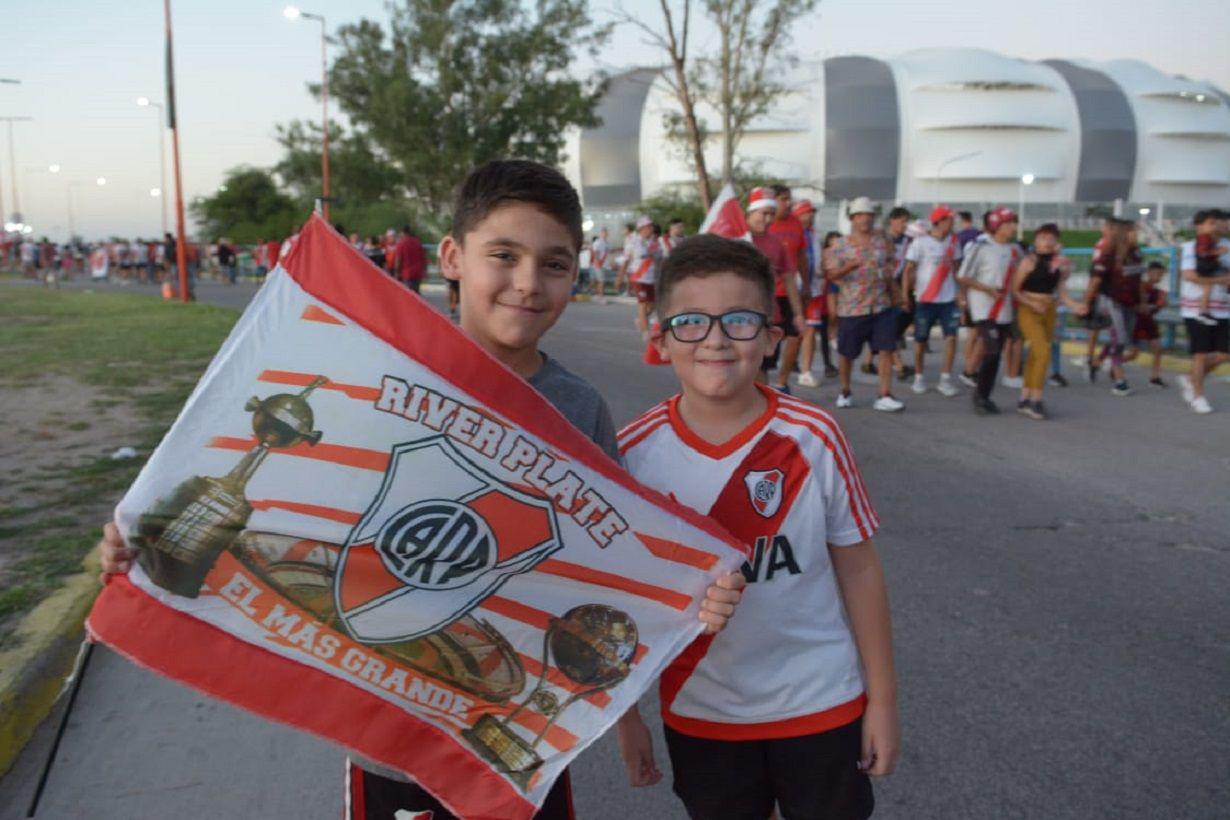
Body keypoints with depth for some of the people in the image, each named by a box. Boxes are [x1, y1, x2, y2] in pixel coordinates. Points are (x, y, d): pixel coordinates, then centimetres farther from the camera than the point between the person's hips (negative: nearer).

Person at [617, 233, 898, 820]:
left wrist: (882, 698, 0)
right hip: (699, 714, 1)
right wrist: (625, 713, 3)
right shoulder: (634, 453, -13)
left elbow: (857, 569, -5)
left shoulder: (814, 439, -15)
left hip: (822, 705, 0)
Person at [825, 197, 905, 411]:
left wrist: (894, 293, 17)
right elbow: (830, 274, -9)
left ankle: (885, 396, -2)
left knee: (886, 350, -5)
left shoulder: (883, 242, 10)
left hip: (882, 307, 3)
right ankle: (845, 393, 26)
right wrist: (849, 266, -26)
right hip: (851, 309, -3)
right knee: (847, 354, 6)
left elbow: (889, 271, 19)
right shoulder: (840, 245, 0)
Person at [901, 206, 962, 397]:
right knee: (921, 340, 6)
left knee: (951, 337, -8)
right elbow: (908, 270, -6)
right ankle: (919, 377, 23)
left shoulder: (954, 240, 6)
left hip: (948, 298, 3)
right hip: (925, 299, -3)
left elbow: (956, 267, 14)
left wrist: (960, 292, 10)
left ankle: (946, 378, 1)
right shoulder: (920, 242, -7)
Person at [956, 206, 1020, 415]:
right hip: (984, 309, -6)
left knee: (996, 355, 7)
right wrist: (987, 289, -17)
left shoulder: (1014, 249, 10)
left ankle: (984, 397, 19)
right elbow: (962, 278, -8)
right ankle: (980, 394, 3)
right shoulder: (980, 247, -8)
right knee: (991, 352, -14)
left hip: (1005, 311, 6)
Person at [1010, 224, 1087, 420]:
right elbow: (1014, 290, -8)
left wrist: (1073, 305, -4)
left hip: (1048, 312, 6)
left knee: (1035, 356, 10)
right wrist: (1032, 304, -18)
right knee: (1043, 352, -17)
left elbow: (1061, 291, 12)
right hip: (1028, 312, -6)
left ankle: (1024, 400, 19)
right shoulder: (1029, 262, -8)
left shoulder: (1060, 263, 8)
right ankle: (1035, 400, -10)